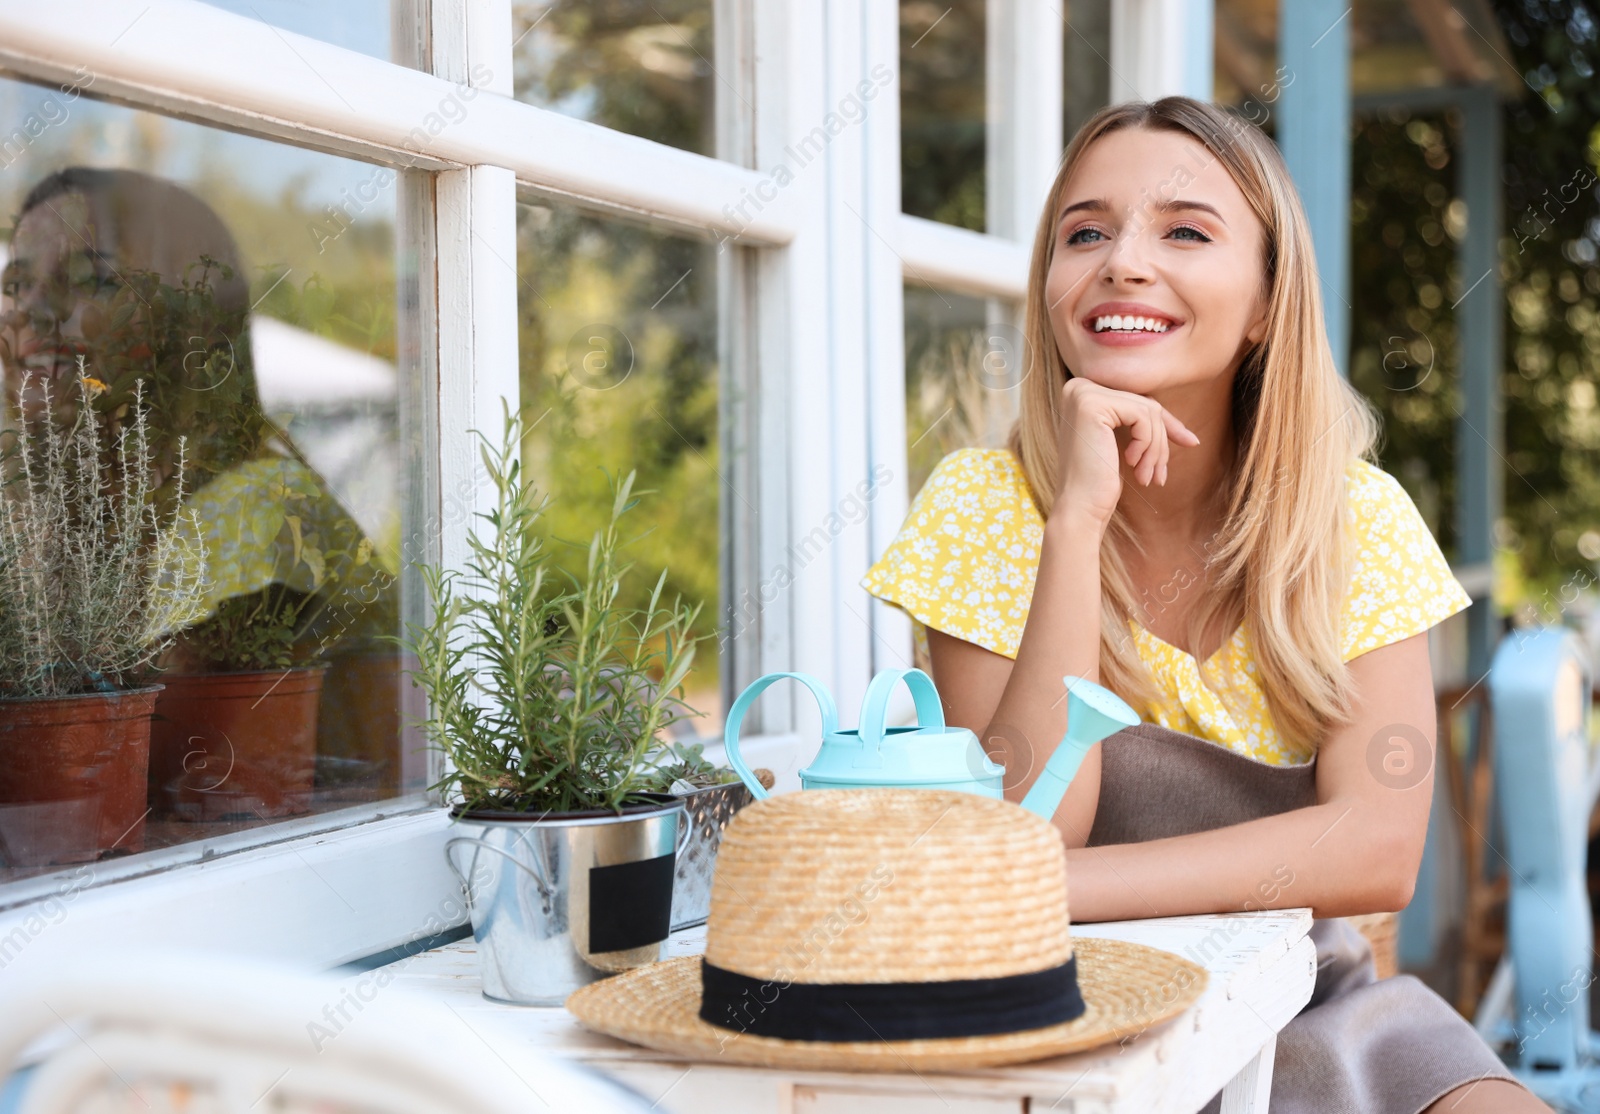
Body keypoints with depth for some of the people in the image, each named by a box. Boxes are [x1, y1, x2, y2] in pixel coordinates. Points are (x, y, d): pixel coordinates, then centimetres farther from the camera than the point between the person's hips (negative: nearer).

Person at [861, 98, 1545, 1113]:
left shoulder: (1355, 516, -3)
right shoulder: (986, 508, -7)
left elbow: (1379, 850, -15)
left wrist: (1056, 891, -26)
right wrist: (1078, 517, -23)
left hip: (1307, 1000, 0)